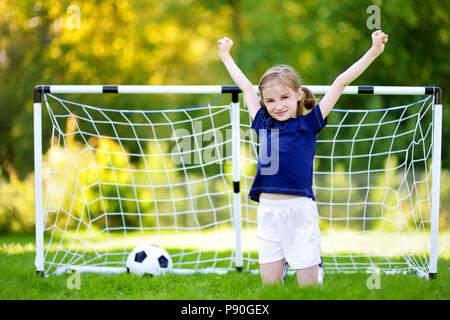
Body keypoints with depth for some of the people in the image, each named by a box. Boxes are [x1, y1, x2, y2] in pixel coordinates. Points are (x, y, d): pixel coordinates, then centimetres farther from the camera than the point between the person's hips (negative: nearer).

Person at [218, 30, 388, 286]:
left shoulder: (308, 124, 3)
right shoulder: (264, 124, 11)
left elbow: (341, 82, 2)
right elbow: (245, 85, 24)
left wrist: (373, 52, 1)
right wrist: (225, 55, 35)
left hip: (300, 210, -3)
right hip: (268, 211, 3)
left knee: (308, 284, 1)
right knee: (269, 282, 3)